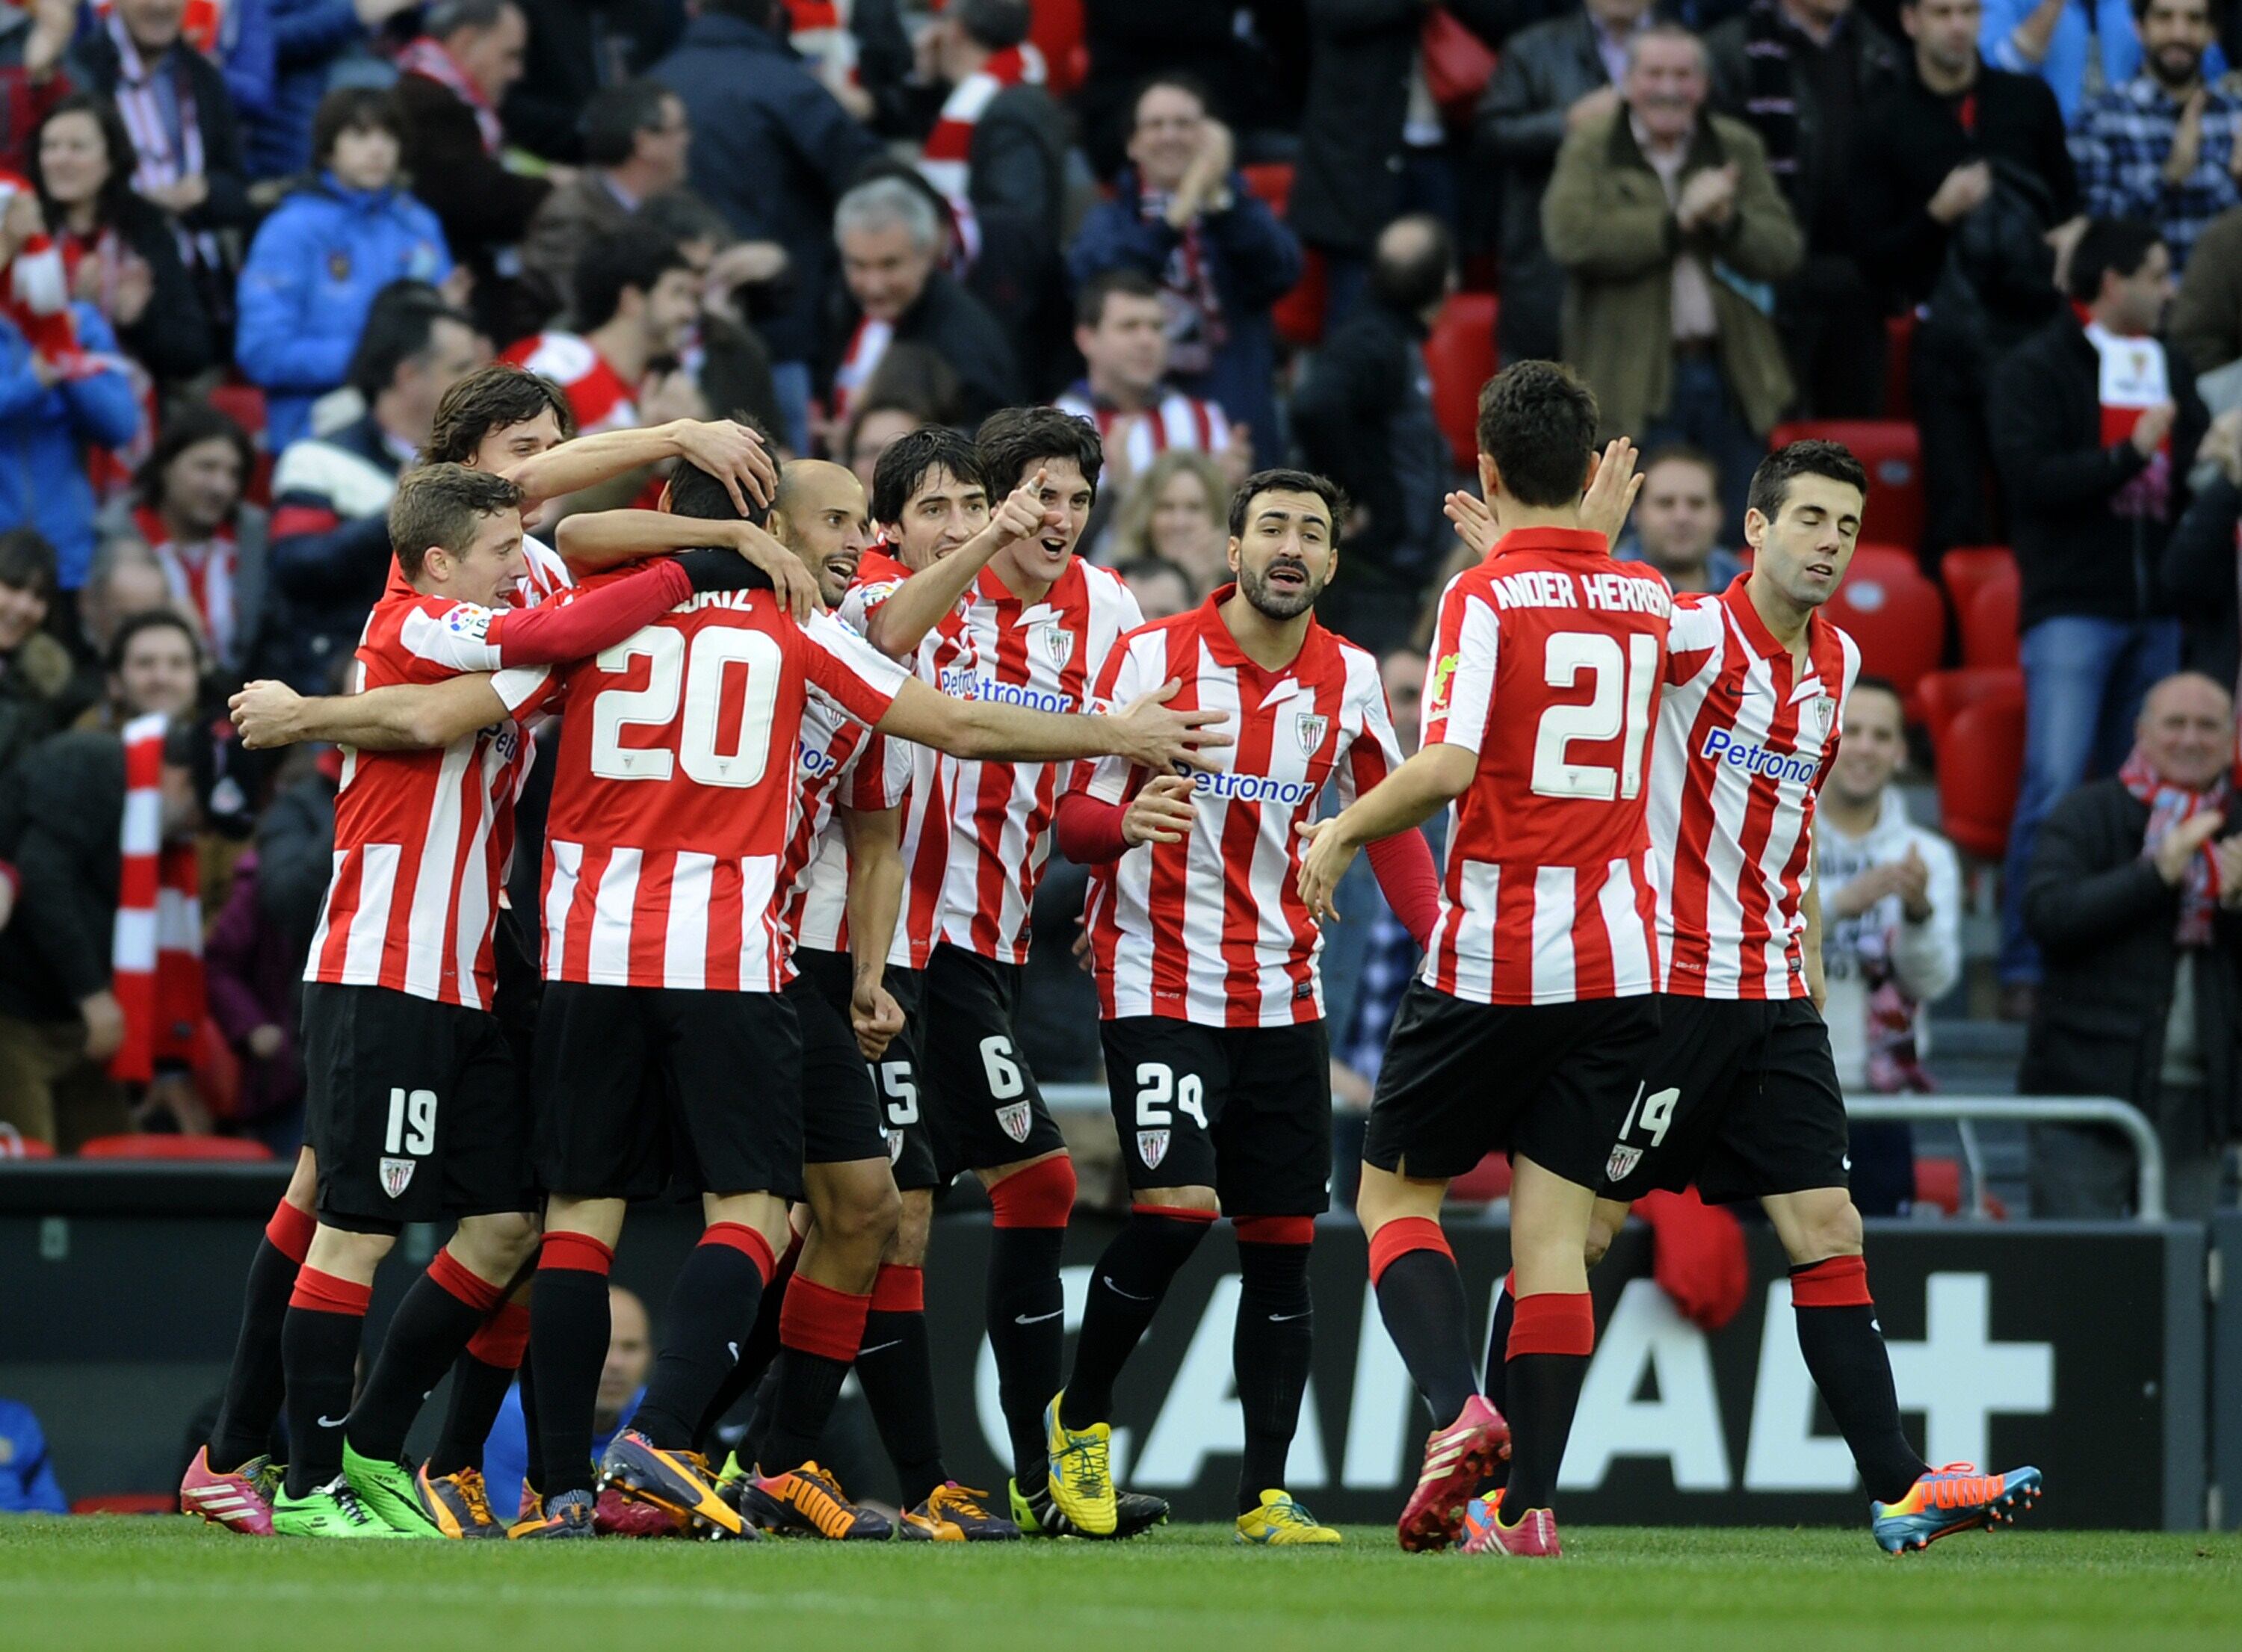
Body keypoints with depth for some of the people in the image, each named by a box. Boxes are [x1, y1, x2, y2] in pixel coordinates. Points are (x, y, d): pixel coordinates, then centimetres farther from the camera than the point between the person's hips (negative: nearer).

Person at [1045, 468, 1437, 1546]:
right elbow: (1074, 820, -4)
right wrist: (1123, 822, -28)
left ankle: (1264, 1498, 8)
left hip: (1283, 1000, 5)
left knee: (1282, 1243, 3)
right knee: (1177, 1203, -19)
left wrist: (1442, 941, 1)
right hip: (1160, 982, -4)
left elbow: (1388, 820, 16)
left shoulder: (1348, 679, 4)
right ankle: (1080, 1416, 4)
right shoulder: (1153, 658, -7)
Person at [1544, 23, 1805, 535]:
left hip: (1731, 375, 4)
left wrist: (1728, 220, -16)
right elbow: (1572, 237, -19)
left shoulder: (1738, 148, 10)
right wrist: (1678, 221, -16)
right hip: (1636, 382, -4)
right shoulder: (1590, 150, -1)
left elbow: (1784, 250, 3)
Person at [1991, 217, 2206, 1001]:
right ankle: (2025, 967, -10)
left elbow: (2198, 479, 20)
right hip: (2072, 606, -6)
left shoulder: (2169, 371, 16)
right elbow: (2030, 476, -14)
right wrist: (2130, 454, -18)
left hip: (2154, 610, 6)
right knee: (2056, 785, -13)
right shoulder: (2036, 371, -2)